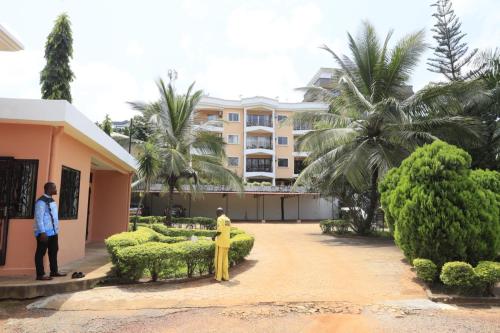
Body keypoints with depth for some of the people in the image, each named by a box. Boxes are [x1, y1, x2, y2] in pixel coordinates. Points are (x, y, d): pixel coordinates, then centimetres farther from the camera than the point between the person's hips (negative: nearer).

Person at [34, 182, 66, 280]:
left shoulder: (51, 200, 13)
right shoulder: (41, 201, -15)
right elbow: (39, 218, -19)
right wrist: (42, 232, -21)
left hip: (53, 232, 9)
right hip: (44, 232, -9)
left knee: (54, 251, 16)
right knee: (41, 253, 1)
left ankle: (54, 271, 27)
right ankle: (40, 274, 8)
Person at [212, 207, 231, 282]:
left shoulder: (220, 219, -10)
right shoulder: (228, 219, 14)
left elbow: (219, 231, -19)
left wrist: (214, 236, -2)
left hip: (220, 243, -7)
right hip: (227, 243, 7)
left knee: (219, 260, 0)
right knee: (225, 260, 12)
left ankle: (218, 277, 3)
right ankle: (225, 276, 15)